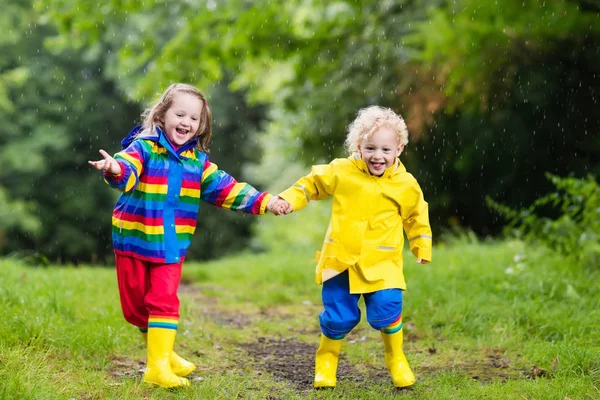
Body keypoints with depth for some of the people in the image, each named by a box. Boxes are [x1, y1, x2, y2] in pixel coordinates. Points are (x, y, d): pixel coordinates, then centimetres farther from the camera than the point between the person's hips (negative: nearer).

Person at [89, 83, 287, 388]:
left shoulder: (198, 162, 4)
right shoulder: (144, 148, -12)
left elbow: (226, 189, 5)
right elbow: (129, 169, -33)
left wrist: (262, 201, -7)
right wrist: (116, 170, -58)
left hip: (171, 247, 3)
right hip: (133, 241, -2)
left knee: (164, 303, -7)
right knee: (135, 306, 9)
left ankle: (159, 365, -5)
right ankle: (159, 351, 30)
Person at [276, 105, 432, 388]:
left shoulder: (406, 185, -1)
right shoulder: (341, 172, -4)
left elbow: (416, 217, 14)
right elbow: (312, 184, 10)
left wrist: (422, 248, 15)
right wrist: (289, 199, -1)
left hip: (382, 263, 0)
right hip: (341, 260, 0)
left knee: (386, 310, -15)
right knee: (339, 316, 1)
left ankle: (396, 360, 13)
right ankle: (326, 360, 29)